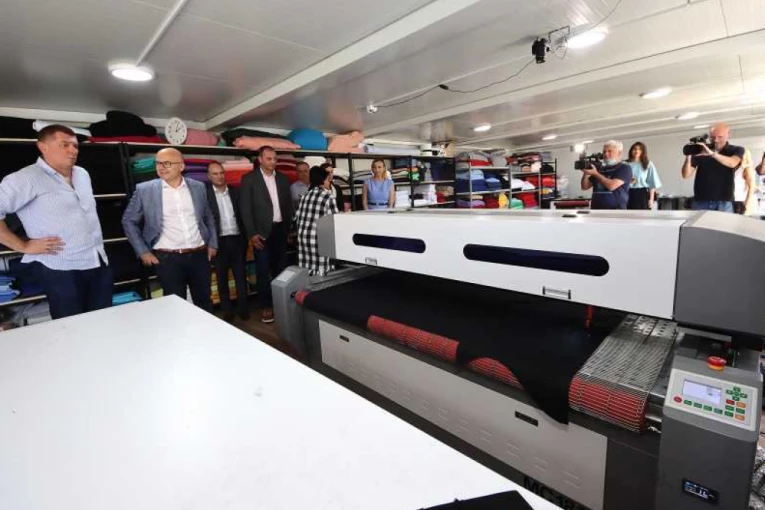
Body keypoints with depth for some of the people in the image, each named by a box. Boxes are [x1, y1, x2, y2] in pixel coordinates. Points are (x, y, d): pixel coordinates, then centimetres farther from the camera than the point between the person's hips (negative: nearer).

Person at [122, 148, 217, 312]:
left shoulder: (198, 187, 5)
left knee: (204, 301, 13)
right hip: (168, 258, -2)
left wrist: (212, 244, 11)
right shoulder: (144, 190, -2)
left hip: (199, 255, 2)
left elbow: (208, 217, 17)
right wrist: (143, 251, 1)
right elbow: (128, 221, 7)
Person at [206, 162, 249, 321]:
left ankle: (243, 308, 19)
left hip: (237, 239, 3)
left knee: (241, 276, 8)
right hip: (219, 241, -2)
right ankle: (227, 310, 20)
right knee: (222, 278, 9)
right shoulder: (205, 193, -3)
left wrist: (246, 237, 4)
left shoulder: (235, 192, 9)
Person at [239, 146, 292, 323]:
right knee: (263, 270, 2)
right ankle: (267, 307, 12)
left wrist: (290, 227, 7)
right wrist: (252, 233, -12)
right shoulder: (249, 179, -3)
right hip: (262, 231, -4)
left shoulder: (283, 178, 10)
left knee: (281, 267, 10)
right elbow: (245, 208, -6)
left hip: (280, 230, 4)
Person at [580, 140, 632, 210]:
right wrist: (585, 173, -2)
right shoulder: (600, 169, 18)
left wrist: (595, 174, -11)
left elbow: (611, 186, -16)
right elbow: (585, 186, 16)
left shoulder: (624, 168, 0)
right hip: (596, 212, 6)